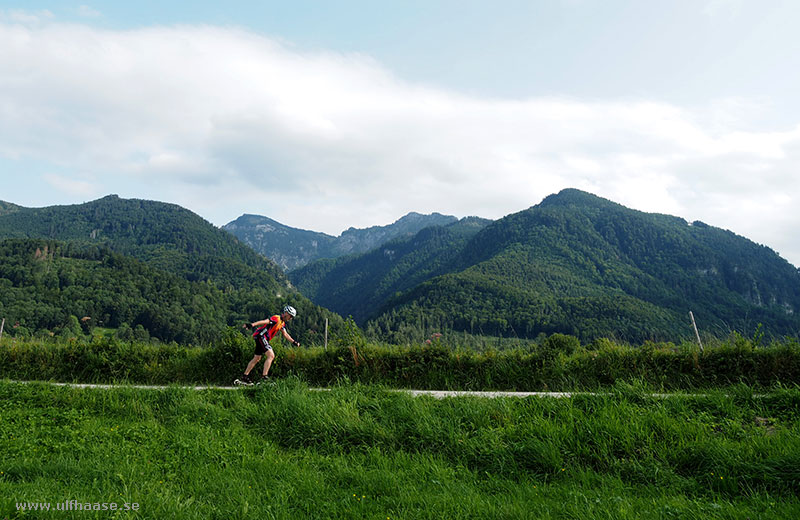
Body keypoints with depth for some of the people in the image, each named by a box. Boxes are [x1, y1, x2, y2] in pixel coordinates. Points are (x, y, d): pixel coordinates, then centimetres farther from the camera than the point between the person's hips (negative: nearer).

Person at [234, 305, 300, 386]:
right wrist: (252, 325, -41)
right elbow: (264, 321, -28)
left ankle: (244, 377, 24)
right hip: (261, 336, -10)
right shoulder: (276, 318, -16)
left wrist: (293, 342, 15)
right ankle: (264, 377, -20)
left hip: (264, 339, 10)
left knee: (256, 359, 16)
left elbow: (285, 334, 21)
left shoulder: (282, 323, 15)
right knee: (271, 356, -18)